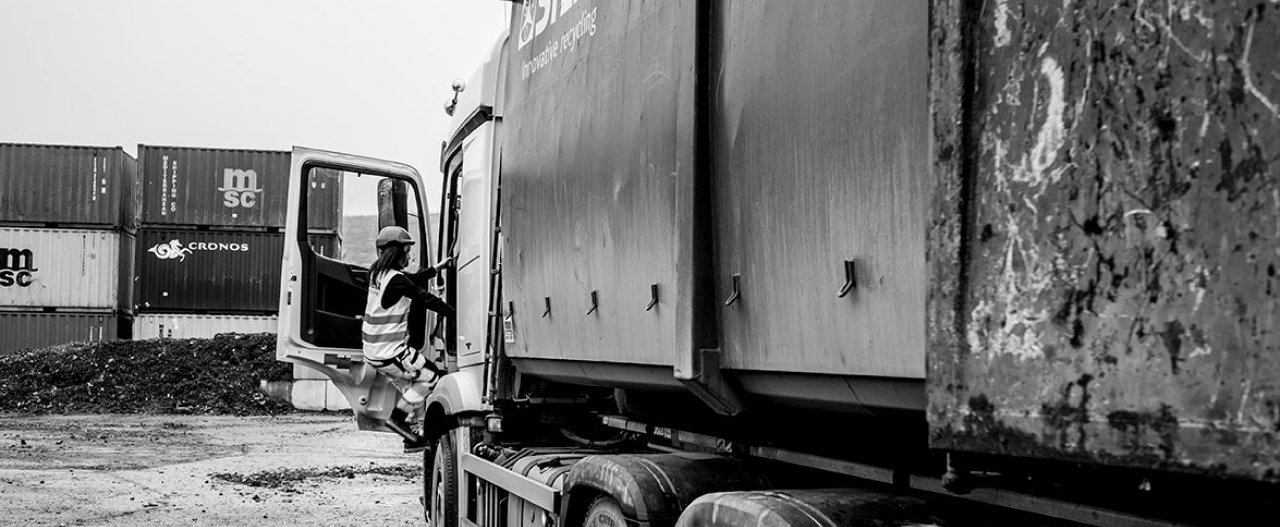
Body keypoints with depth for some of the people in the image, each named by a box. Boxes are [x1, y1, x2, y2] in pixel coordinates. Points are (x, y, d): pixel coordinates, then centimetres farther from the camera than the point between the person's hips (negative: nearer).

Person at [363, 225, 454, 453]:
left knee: (410, 389, 20)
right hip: (390, 353, -9)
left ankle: (411, 438, 21)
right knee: (432, 378, 3)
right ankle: (398, 417, 1)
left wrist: (436, 268, 25)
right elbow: (426, 299, -18)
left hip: (373, 352, 10)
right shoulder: (396, 279, -21)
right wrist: (455, 314, -11)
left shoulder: (377, 273, 7)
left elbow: (411, 281, 20)